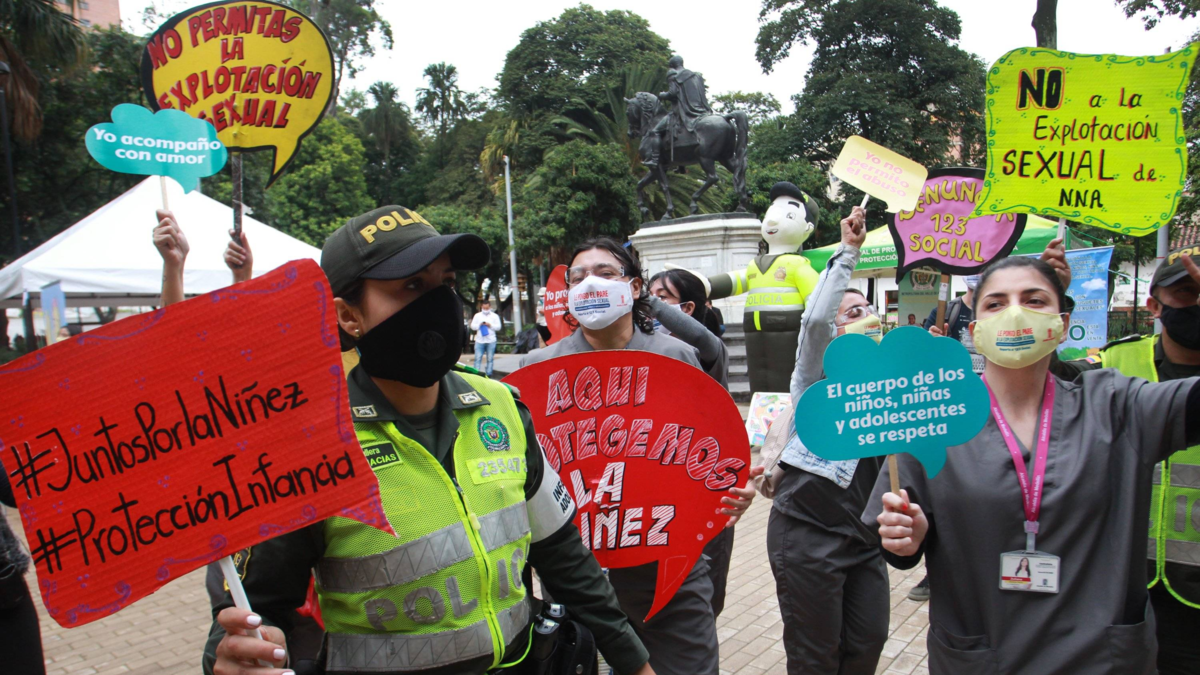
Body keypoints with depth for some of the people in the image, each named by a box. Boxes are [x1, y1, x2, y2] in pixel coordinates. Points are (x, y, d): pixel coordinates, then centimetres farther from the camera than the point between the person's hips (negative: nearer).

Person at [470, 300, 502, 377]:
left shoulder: (495, 316, 9)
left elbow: (498, 327, 3)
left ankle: (489, 374, 9)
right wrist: (479, 325, -11)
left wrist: (490, 325, -11)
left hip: (491, 341, 0)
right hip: (479, 340, 0)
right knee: (478, 358, -5)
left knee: (490, 358, 3)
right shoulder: (477, 315, 11)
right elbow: (472, 326, 6)